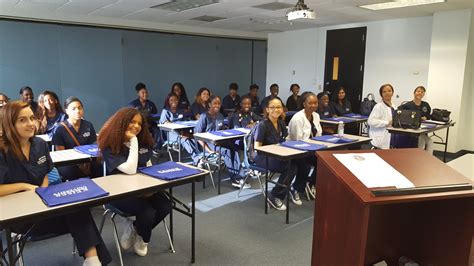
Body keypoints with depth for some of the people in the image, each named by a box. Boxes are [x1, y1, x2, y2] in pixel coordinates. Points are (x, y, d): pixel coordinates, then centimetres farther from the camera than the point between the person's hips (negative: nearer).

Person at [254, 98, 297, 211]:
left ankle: (276, 196, -11)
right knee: (288, 166, -29)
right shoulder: (263, 125, -12)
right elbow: (257, 147, -14)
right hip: (263, 157, -6)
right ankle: (274, 196, -12)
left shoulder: (281, 123, 8)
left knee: (294, 166, -23)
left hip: (278, 155, 6)